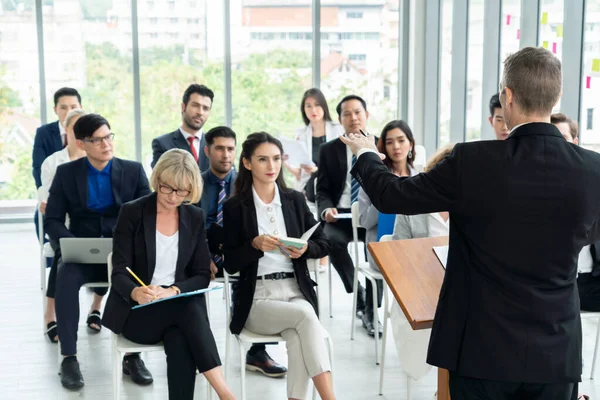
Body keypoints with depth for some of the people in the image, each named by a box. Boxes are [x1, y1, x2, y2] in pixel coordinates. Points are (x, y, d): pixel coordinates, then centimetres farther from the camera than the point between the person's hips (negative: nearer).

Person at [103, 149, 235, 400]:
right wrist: (136, 293, -33)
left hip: (179, 307, 3)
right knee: (189, 310, -34)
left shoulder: (195, 217, 5)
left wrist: (173, 291, -20)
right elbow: (119, 273, -9)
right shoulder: (132, 213, -5)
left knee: (181, 342, -34)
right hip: (135, 311, -3)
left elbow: (202, 275, 2)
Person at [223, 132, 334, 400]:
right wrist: (255, 245, -20)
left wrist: (305, 248, -10)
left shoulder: (295, 200, 11)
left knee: (298, 338, -31)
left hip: (296, 291, 3)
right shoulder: (235, 207, 1)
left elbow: (323, 245, 13)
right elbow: (230, 264, -1)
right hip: (257, 298, -3)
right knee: (306, 316, -32)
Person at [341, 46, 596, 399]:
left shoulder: (473, 162, -17)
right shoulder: (591, 168, -9)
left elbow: (391, 195, -4)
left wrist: (366, 154, 17)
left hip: (484, 347, -2)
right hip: (557, 351, 2)